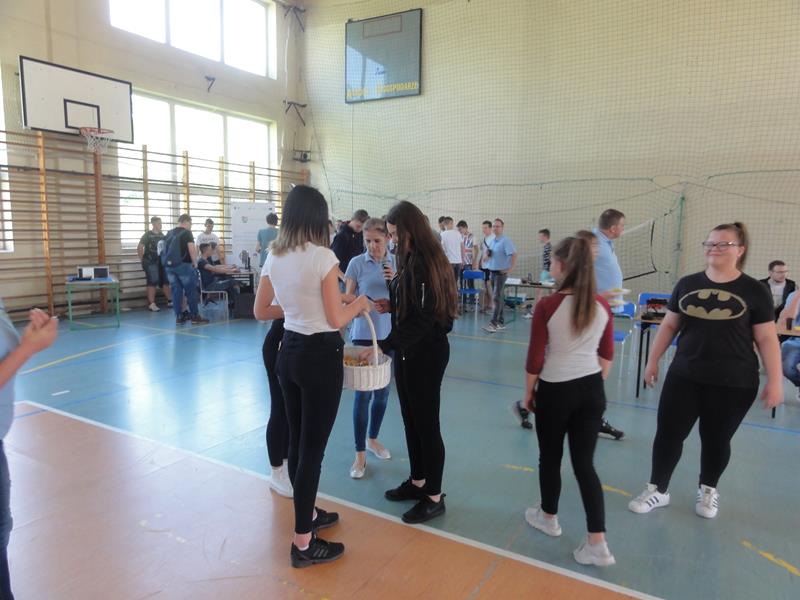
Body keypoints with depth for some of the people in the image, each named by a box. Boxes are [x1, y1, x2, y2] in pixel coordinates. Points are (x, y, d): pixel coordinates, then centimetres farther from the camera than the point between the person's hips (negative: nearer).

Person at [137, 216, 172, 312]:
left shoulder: (162, 235, 9)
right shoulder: (148, 234, -5)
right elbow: (139, 248, -6)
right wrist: (142, 260, -7)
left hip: (161, 262, 5)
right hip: (151, 263, -5)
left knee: (165, 281, 10)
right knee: (152, 283, -2)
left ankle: (170, 300, 19)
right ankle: (151, 304, 3)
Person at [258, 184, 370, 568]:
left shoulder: (274, 257, 4)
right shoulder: (323, 256, -16)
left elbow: (261, 310, 13)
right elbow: (336, 319, -15)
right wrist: (360, 303, 3)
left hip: (288, 351, 7)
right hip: (321, 356, -7)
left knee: (297, 442, 19)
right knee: (312, 448, 2)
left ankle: (308, 514, 39)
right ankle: (303, 543, 15)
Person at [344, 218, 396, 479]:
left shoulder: (396, 263, 1)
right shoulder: (357, 263, -5)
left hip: (389, 335, 3)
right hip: (364, 334, -3)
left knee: (382, 391, 13)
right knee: (363, 393, -3)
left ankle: (373, 439, 35)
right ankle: (360, 454, 7)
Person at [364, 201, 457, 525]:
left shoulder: (423, 262, -19)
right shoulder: (412, 259, 8)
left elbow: (423, 318, -24)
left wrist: (384, 345, -23)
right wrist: (393, 305, 4)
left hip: (426, 354, -9)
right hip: (410, 351, 9)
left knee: (426, 424, 3)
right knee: (411, 420, 18)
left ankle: (434, 497, 19)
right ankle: (418, 482, 35)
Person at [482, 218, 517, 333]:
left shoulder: (506, 241, -10)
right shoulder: (492, 241, 14)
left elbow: (514, 255, -18)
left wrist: (510, 269, -19)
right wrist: (487, 254, 2)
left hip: (501, 272, -8)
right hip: (492, 271, 8)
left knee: (496, 297, -12)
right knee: (497, 297, 11)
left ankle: (494, 323, -13)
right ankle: (501, 322, 19)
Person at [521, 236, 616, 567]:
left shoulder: (547, 306, -16)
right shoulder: (602, 305, -1)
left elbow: (535, 358, -12)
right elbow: (607, 356, 7)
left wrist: (529, 392, 2)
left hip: (555, 390, -4)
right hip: (591, 390, 4)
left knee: (550, 457, 17)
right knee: (585, 463, 10)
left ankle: (548, 517, 37)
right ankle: (597, 543, 11)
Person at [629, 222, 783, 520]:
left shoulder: (754, 291, -4)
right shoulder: (687, 285, 3)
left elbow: (766, 338, -3)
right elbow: (669, 325, 10)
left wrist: (775, 381, -6)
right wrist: (653, 360, 10)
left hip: (733, 384, -2)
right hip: (684, 377, 2)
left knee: (716, 440, 13)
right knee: (668, 433, 5)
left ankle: (708, 491, 37)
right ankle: (658, 490, 22)